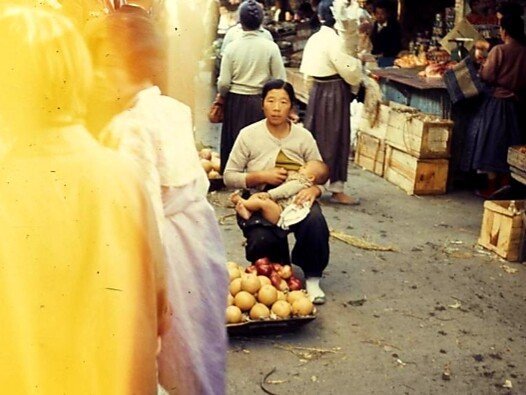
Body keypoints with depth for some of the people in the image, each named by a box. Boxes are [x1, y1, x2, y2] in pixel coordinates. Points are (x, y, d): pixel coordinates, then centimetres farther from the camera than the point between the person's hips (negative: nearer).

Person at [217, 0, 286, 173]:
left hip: (236, 103, 1)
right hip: (261, 103, 0)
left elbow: (223, 84, -7)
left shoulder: (232, 47, -7)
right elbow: (280, 81, -7)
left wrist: (222, 97, 14)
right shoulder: (271, 47, -8)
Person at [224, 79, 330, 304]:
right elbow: (229, 177, -3)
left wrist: (314, 189, -21)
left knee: (315, 220, -32)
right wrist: (261, 177, -17)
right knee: (262, 241, -30)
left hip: (296, 200, 1)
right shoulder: (249, 135, -5)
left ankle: (312, 279, -9)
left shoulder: (303, 137, 0)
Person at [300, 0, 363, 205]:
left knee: (317, 138, 14)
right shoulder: (333, 40, -19)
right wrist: (358, 62, 3)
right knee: (335, 140, 1)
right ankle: (337, 190, 10)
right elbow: (348, 69, -17)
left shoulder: (315, 38, 8)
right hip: (334, 94, -8)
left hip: (318, 91, 8)